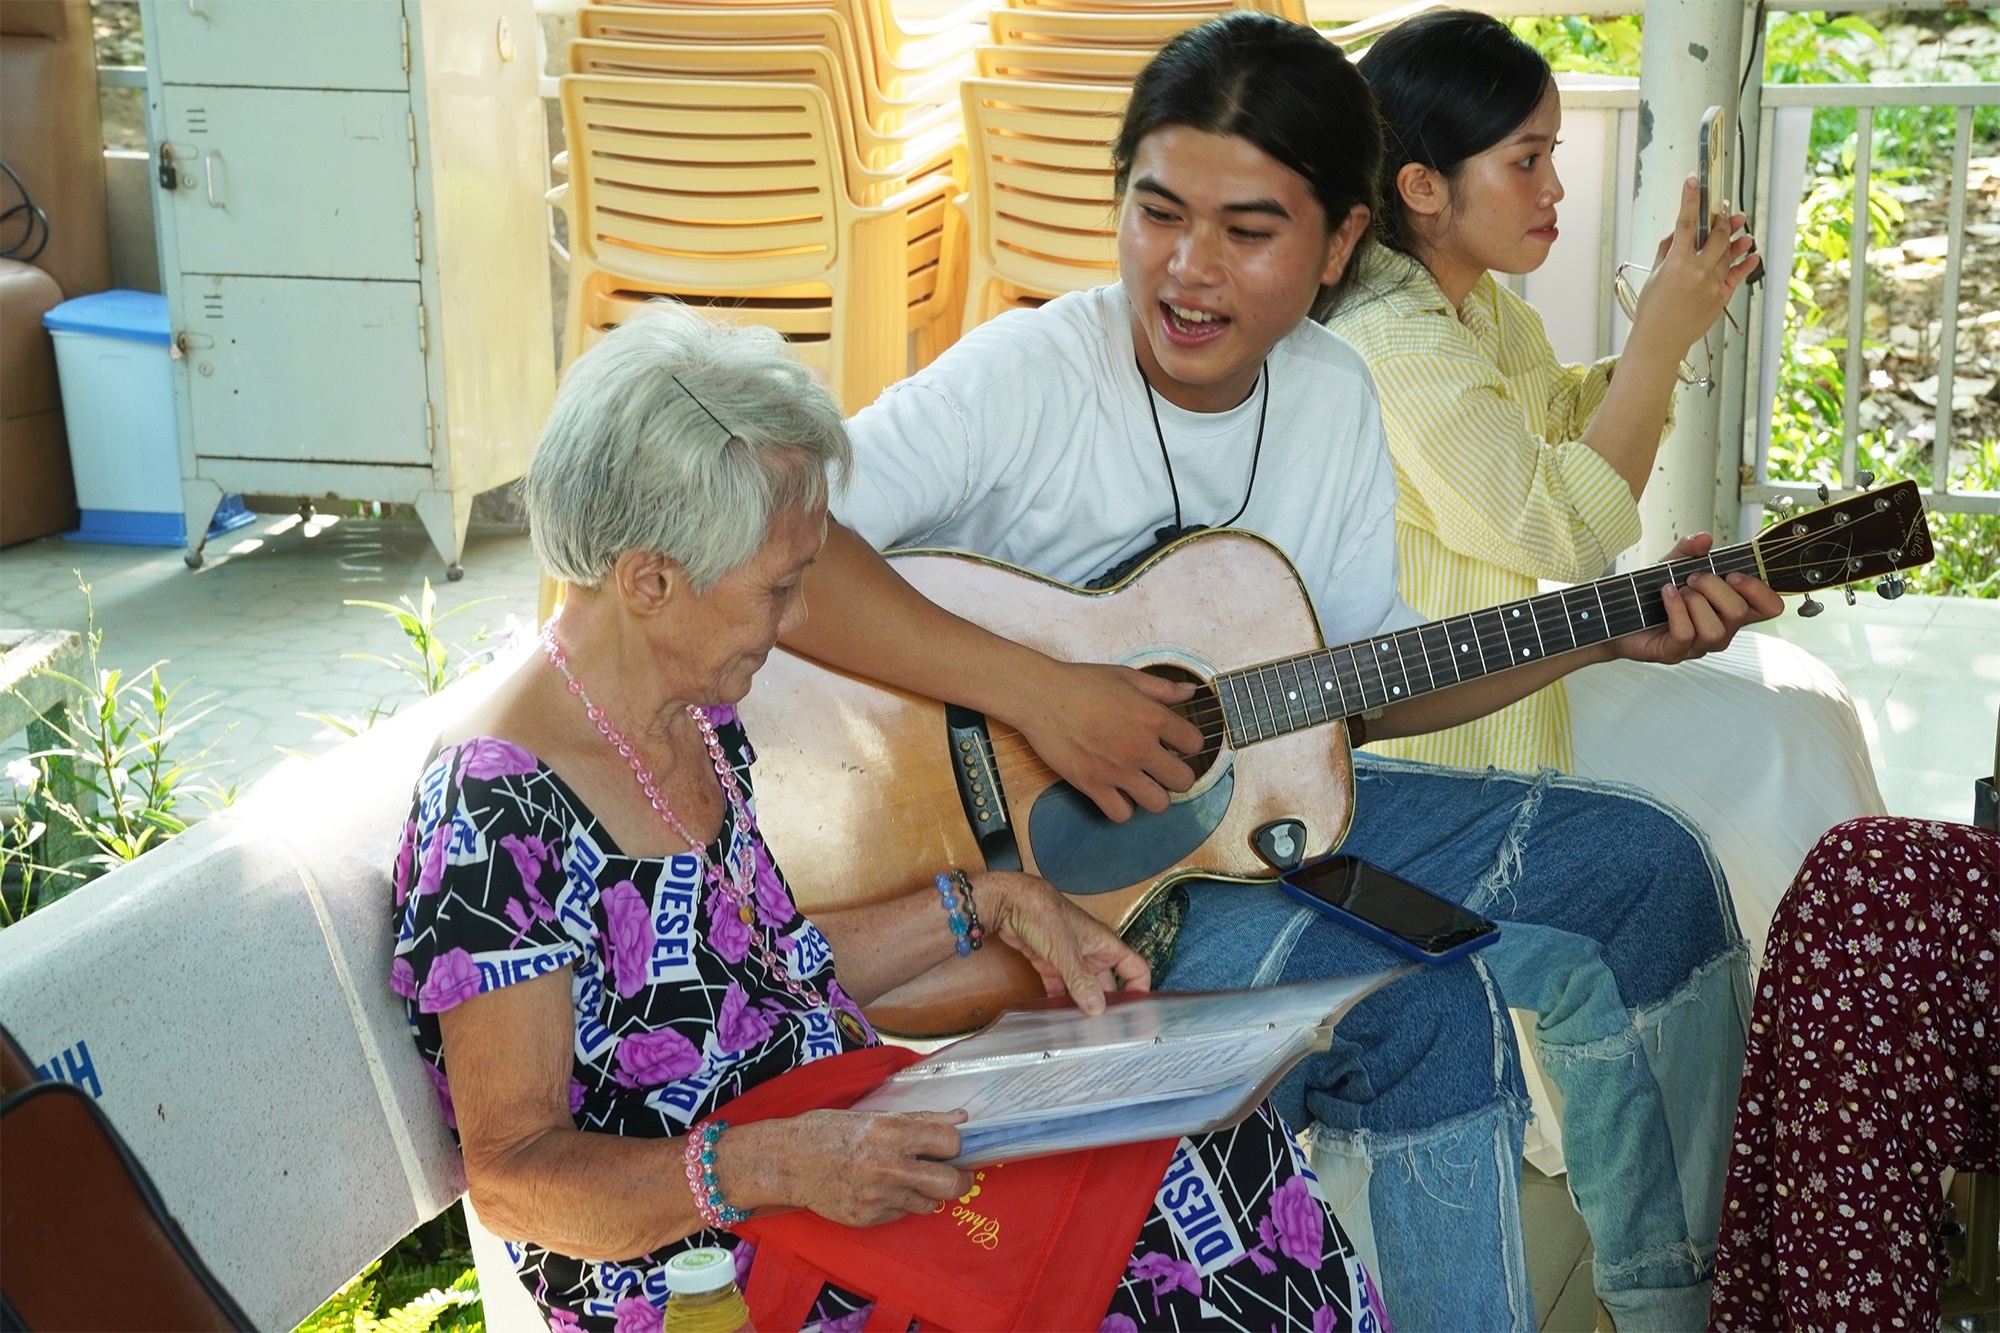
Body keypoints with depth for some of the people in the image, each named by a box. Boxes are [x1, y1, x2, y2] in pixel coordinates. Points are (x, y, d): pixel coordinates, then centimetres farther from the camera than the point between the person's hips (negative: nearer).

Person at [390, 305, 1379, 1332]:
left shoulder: (696, 719, 7)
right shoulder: (496, 816, -22)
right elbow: (513, 1178, -21)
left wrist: (992, 907, 9)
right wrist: (771, 1164, -35)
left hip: (840, 1140, 9)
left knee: (1221, 1144, -9)